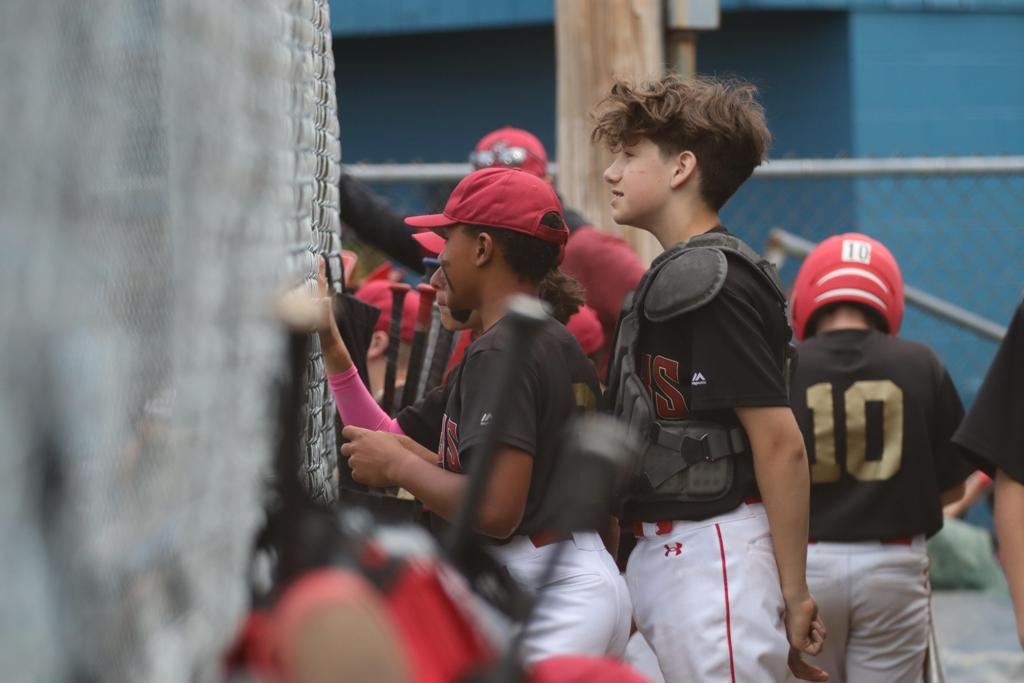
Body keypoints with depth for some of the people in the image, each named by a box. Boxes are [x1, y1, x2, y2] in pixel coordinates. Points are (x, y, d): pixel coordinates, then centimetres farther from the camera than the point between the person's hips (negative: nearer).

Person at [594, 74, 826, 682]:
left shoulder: (711, 283, -15)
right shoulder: (676, 277, 16)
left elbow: (781, 443, -18)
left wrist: (793, 593, -17)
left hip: (717, 556, -10)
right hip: (667, 554, 10)